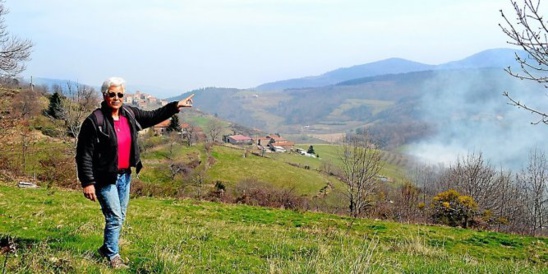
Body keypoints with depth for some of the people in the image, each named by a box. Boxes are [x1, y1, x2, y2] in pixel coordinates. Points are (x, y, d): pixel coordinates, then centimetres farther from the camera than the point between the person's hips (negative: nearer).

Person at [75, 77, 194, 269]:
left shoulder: (130, 114, 2)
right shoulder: (94, 121, -17)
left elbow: (153, 117, 19)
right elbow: (84, 155, -17)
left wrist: (176, 106, 14)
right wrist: (87, 183, -20)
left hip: (125, 175, 7)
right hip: (105, 177, -7)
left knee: (120, 217, 17)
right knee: (114, 217, -6)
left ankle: (107, 248, 36)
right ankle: (113, 257, 10)